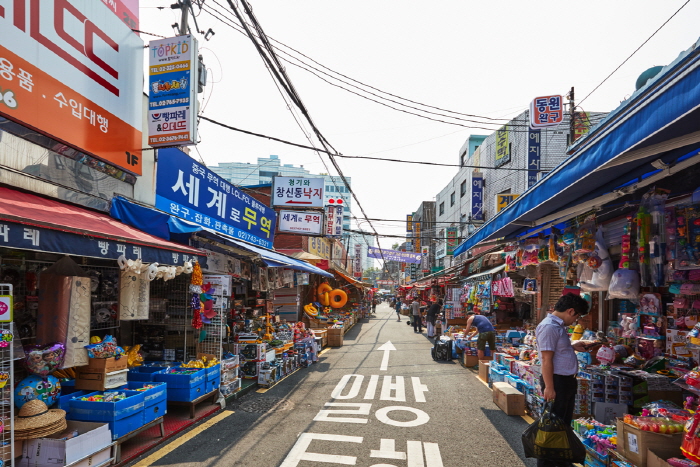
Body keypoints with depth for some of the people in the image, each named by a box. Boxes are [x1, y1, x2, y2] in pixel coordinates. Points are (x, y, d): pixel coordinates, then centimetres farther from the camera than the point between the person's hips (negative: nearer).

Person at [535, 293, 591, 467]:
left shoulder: (559, 325, 12)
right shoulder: (549, 327, -21)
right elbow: (546, 359, -23)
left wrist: (573, 347, 15)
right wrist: (549, 387, -24)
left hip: (567, 381, 10)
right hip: (557, 381, -10)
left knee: (564, 424, 21)